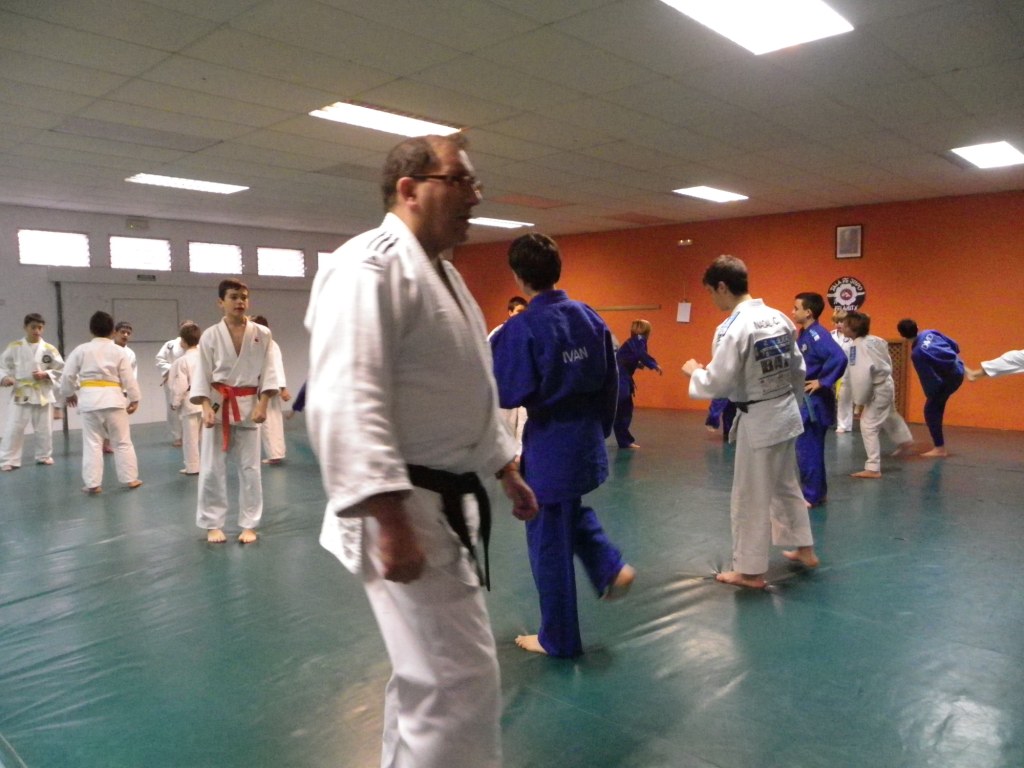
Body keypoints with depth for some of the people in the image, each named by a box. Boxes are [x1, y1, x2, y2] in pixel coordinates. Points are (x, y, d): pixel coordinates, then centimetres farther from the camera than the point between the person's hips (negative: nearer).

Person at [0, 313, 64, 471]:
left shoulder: (49, 349, -2)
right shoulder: (14, 347, 0)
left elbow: (60, 370, 2)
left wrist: (45, 374, -13)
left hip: (42, 393, 1)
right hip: (21, 393, -1)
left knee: (44, 428, 10)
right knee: (14, 428, -3)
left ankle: (44, 456, 26)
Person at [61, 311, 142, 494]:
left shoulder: (81, 350, 1)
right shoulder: (118, 351, -1)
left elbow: (68, 375, 3)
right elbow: (128, 378, -1)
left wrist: (69, 393, 21)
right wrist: (134, 399, 8)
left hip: (89, 399, 1)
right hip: (113, 398, -1)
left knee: (92, 443, 6)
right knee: (122, 441, 9)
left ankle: (93, 483, 7)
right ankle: (131, 479, 14)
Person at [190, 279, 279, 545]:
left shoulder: (262, 334, 0)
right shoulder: (210, 335, -2)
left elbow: (268, 371, 0)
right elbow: (202, 374, -2)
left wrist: (262, 404, -9)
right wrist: (207, 408, -13)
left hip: (249, 405, 0)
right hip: (218, 405, 0)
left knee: (250, 468, 5)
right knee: (211, 468, 3)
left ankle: (248, 525, 16)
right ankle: (213, 524, 18)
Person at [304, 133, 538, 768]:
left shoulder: (444, 274, 16)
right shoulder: (371, 265, -16)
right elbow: (347, 401, -26)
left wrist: (507, 470, 22)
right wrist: (390, 520, -29)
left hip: (446, 502, 10)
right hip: (406, 508, -10)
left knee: (429, 673, 22)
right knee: (462, 682, -5)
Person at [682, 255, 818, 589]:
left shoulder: (733, 328, -21)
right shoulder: (779, 317, 3)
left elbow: (718, 384, -22)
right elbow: (798, 369, 11)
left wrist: (694, 371, -3)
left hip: (758, 421, -8)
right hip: (786, 414, 8)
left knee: (751, 497, 5)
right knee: (786, 485, 25)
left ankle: (751, 570, 18)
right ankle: (804, 549, 39)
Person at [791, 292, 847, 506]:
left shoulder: (817, 335, -18)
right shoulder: (803, 334, 11)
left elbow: (839, 358, -31)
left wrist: (822, 382, -22)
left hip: (814, 400, -10)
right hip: (804, 398, 10)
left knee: (808, 448, -3)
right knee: (810, 447, 16)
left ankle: (812, 495, 7)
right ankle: (818, 492, 27)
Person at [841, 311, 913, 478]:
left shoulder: (858, 346, -26)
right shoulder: (874, 340, 2)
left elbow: (862, 376, -30)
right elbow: (886, 362, 14)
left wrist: (859, 401, -21)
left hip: (877, 389, -10)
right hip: (885, 384, 10)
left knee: (868, 426, -7)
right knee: (888, 415, 33)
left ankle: (873, 468, -3)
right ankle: (905, 441, 58)